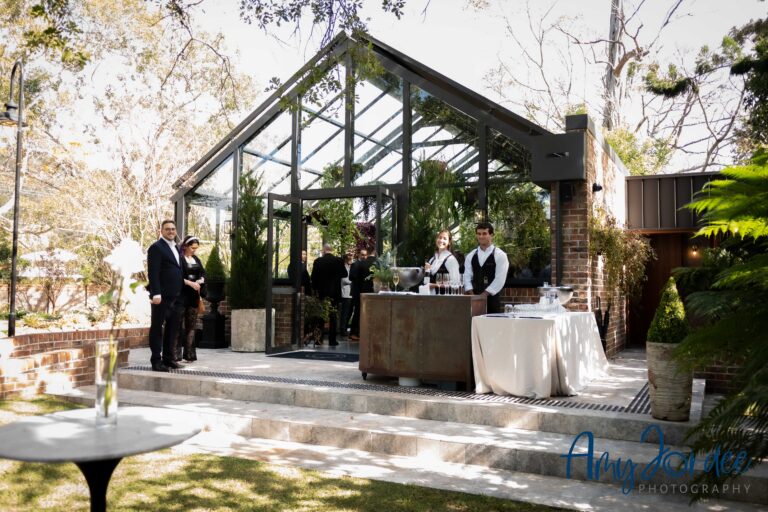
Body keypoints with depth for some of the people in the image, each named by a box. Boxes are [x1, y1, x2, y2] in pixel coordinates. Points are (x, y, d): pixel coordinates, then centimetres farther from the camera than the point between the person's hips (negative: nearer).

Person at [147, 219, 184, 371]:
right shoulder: (156, 247, -5)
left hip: (176, 296, 8)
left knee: (172, 328, 11)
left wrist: (181, 293, 14)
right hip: (163, 296, -8)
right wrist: (156, 294, -21)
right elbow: (153, 272, -13)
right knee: (157, 328, 0)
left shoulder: (176, 248, 19)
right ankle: (156, 361, 5)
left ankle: (168, 358, 20)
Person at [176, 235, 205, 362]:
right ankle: (176, 354, -5)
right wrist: (190, 283, -18)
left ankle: (189, 354, 11)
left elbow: (203, 274, 13)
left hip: (194, 295, 6)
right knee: (179, 325, -8)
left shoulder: (196, 260, 16)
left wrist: (200, 280, -7)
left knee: (191, 325, 7)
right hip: (182, 295, -6)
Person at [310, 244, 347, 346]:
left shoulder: (318, 261, -6)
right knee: (333, 316, 3)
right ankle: (332, 340, 2)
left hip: (321, 292, 1)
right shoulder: (339, 260, -7)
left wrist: (315, 289, 7)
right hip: (334, 292, -1)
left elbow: (313, 277, -4)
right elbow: (344, 274, 4)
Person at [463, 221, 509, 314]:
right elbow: (467, 277, 7)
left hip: (492, 298, -4)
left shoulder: (500, 255, -4)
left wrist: (483, 295, -15)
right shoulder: (471, 256, 10)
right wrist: (472, 295, -8)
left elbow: (499, 279, -11)